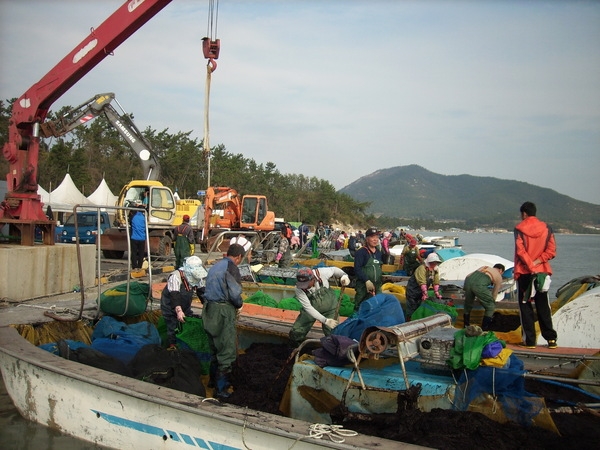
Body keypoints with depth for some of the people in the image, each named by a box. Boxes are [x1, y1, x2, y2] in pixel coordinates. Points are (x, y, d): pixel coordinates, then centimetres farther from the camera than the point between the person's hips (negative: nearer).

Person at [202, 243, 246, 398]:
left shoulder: (216, 266, 15)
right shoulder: (231, 267, -12)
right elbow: (235, 293, -20)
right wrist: (240, 304, 1)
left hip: (210, 309, 9)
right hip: (223, 311, -9)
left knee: (216, 347, 22)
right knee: (228, 351, 0)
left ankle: (214, 379, 35)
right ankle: (221, 388, 4)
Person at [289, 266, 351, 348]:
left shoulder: (321, 273, -29)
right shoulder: (299, 289, -27)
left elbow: (334, 270, -7)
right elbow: (308, 308, -26)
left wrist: (344, 275, -27)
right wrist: (325, 320, -32)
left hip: (329, 308, -1)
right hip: (311, 310, 1)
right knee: (296, 333, -2)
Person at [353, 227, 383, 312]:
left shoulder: (378, 252, 12)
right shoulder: (361, 252, -10)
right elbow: (357, 269, -17)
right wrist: (367, 281, -24)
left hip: (377, 287, 7)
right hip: (363, 287, -7)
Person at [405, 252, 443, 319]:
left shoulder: (435, 270, 1)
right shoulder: (422, 268, -24)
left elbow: (436, 283, 0)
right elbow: (422, 283, -29)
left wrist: (437, 293, -7)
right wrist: (425, 294, -31)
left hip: (421, 291, 8)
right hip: (413, 290, -7)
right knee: (412, 309, -5)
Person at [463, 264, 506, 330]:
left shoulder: (484, 267, 39)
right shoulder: (499, 277, 28)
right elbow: (494, 294, 33)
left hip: (468, 280, 5)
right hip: (479, 285, -5)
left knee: (468, 306, 29)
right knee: (490, 307, 18)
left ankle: (466, 327, 37)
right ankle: (484, 330, 19)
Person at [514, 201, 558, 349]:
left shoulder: (519, 228, -6)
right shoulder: (546, 228, 3)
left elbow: (520, 251, -15)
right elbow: (551, 251, -3)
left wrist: (531, 266, -14)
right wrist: (537, 262, -7)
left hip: (524, 272, -3)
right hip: (542, 272, 3)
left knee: (525, 306, 4)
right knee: (543, 306, 12)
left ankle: (529, 340, 3)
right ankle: (551, 338, 10)